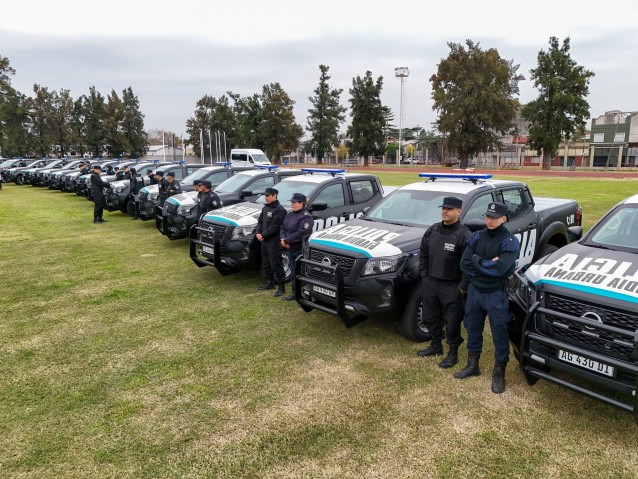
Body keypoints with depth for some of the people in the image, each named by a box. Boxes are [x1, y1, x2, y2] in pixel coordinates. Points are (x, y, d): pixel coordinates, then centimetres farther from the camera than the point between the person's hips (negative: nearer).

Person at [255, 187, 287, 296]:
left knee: (276, 264, -7)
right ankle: (270, 282, 32)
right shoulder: (265, 208, 15)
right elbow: (260, 221, 15)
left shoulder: (279, 210, -14)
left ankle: (281, 287, -1)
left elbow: (274, 226, -19)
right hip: (264, 241, 9)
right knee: (266, 263, 18)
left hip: (274, 242, -9)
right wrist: (257, 233, -2)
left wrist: (263, 235, -17)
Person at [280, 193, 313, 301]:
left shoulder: (306, 217, -15)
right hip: (291, 249, 9)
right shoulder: (290, 215, 14)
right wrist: (282, 239, -6)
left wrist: (286, 240, -17)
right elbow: (283, 228, 13)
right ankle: (294, 292, 27)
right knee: (293, 271, 16)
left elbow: (300, 234, -23)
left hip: (301, 250, -9)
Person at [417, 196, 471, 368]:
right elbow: (423, 254, 13)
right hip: (430, 283, 7)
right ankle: (436, 346, 37)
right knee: (430, 318, 18)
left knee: (452, 322, 5)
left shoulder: (464, 235, -14)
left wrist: (463, 287, -16)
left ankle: (453, 353, 23)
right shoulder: (432, 230, 5)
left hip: (452, 287, -6)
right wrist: (424, 276, 9)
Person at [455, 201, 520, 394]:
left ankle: (499, 372, 25)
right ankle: (472, 365, 35)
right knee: (473, 329, 17)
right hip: (474, 291, 5)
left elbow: (500, 269, -26)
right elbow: (464, 264, -6)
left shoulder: (509, 241, -13)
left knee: (500, 334, 7)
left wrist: (476, 260, -15)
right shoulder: (476, 237, 1)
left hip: (496, 295, -5)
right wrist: (487, 265, -16)